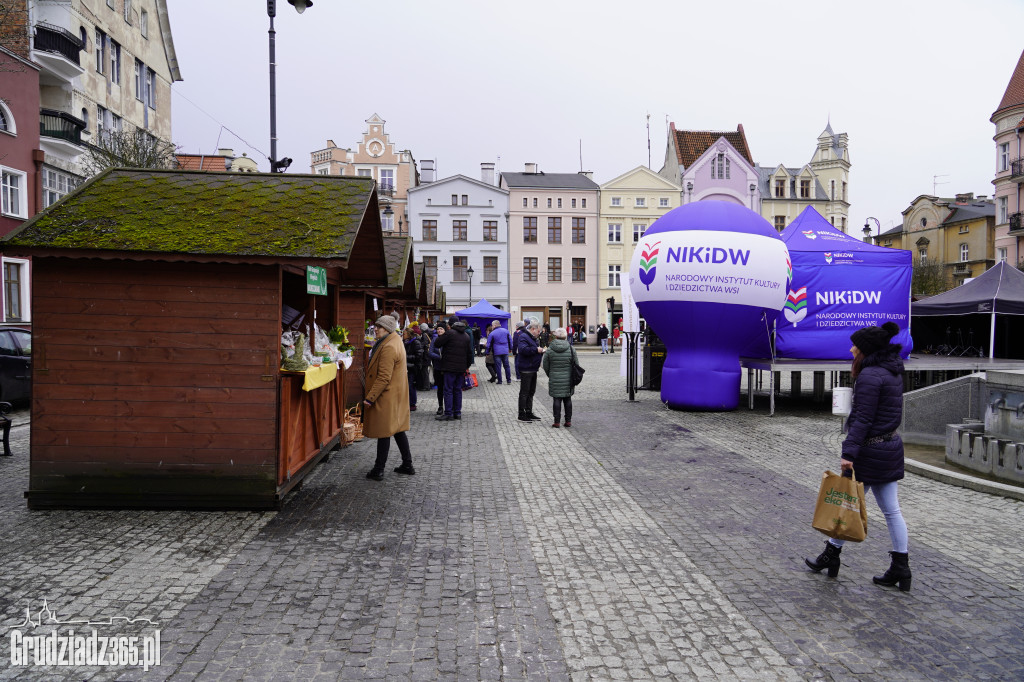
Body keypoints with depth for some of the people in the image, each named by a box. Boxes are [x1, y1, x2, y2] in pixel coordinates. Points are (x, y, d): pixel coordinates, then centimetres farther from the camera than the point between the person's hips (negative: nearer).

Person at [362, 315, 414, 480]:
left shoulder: (388, 348, -22)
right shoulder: (395, 341, 11)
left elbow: (384, 378, -24)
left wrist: (370, 398, -20)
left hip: (386, 397, -10)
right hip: (397, 395, 10)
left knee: (384, 433, -2)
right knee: (398, 429, 16)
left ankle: (378, 470, 6)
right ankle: (407, 465, 23)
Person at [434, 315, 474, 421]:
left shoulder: (449, 333, -9)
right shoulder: (466, 335, 13)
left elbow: (436, 344, -6)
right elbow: (470, 353, 17)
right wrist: (467, 366, 23)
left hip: (450, 367, -6)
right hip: (461, 368, 6)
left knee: (448, 390, -3)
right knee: (458, 389, 12)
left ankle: (448, 414, -4)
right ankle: (457, 412, 14)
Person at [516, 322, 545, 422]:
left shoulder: (533, 338, 19)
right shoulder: (524, 337, -13)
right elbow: (523, 349, -28)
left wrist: (541, 351, 10)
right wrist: (536, 349, -23)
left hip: (533, 370, 10)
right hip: (526, 370, -10)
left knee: (531, 392, 14)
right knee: (524, 393, -4)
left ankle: (529, 413, 22)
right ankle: (522, 415, 2)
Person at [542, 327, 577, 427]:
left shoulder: (549, 350, -5)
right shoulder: (571, 349, -3)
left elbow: (545, 365, 1)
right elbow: (576, 364, 2)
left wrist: (550, 375, 17)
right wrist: (573, 377, 16)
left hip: (555, 379, -1)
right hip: (568, 379, 1)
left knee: (557, 399, 2)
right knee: (568, 399, 10)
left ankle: (556, 422, 3)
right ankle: (568, 421, 14)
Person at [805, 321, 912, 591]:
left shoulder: (870, 376, -18)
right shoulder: (892, 371, 10)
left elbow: (862, 419, -23)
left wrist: (849, 452, -24)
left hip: (871, 449, -9)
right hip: (892, 445, 9)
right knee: (892, 510, 11)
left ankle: (831, 556, 19)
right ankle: (901, 569, 16)